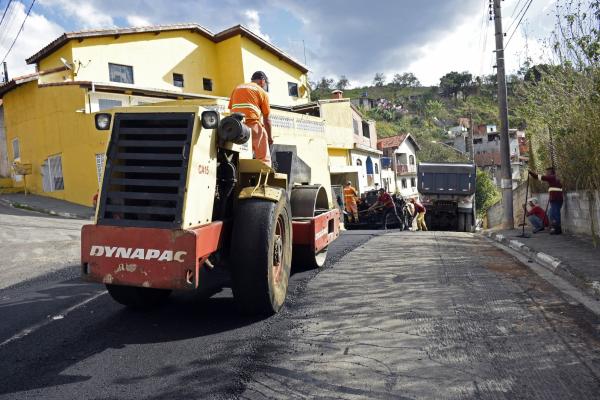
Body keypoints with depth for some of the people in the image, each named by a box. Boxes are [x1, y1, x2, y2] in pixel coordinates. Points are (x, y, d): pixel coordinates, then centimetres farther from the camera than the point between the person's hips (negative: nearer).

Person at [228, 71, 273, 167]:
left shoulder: (237, 88, 24)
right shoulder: (262, 92, 11)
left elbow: (231, 109, 18)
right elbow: (266, 119, 11)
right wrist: (269, 137, 22)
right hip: (253, 125, -5)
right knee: (263, 158, -1)